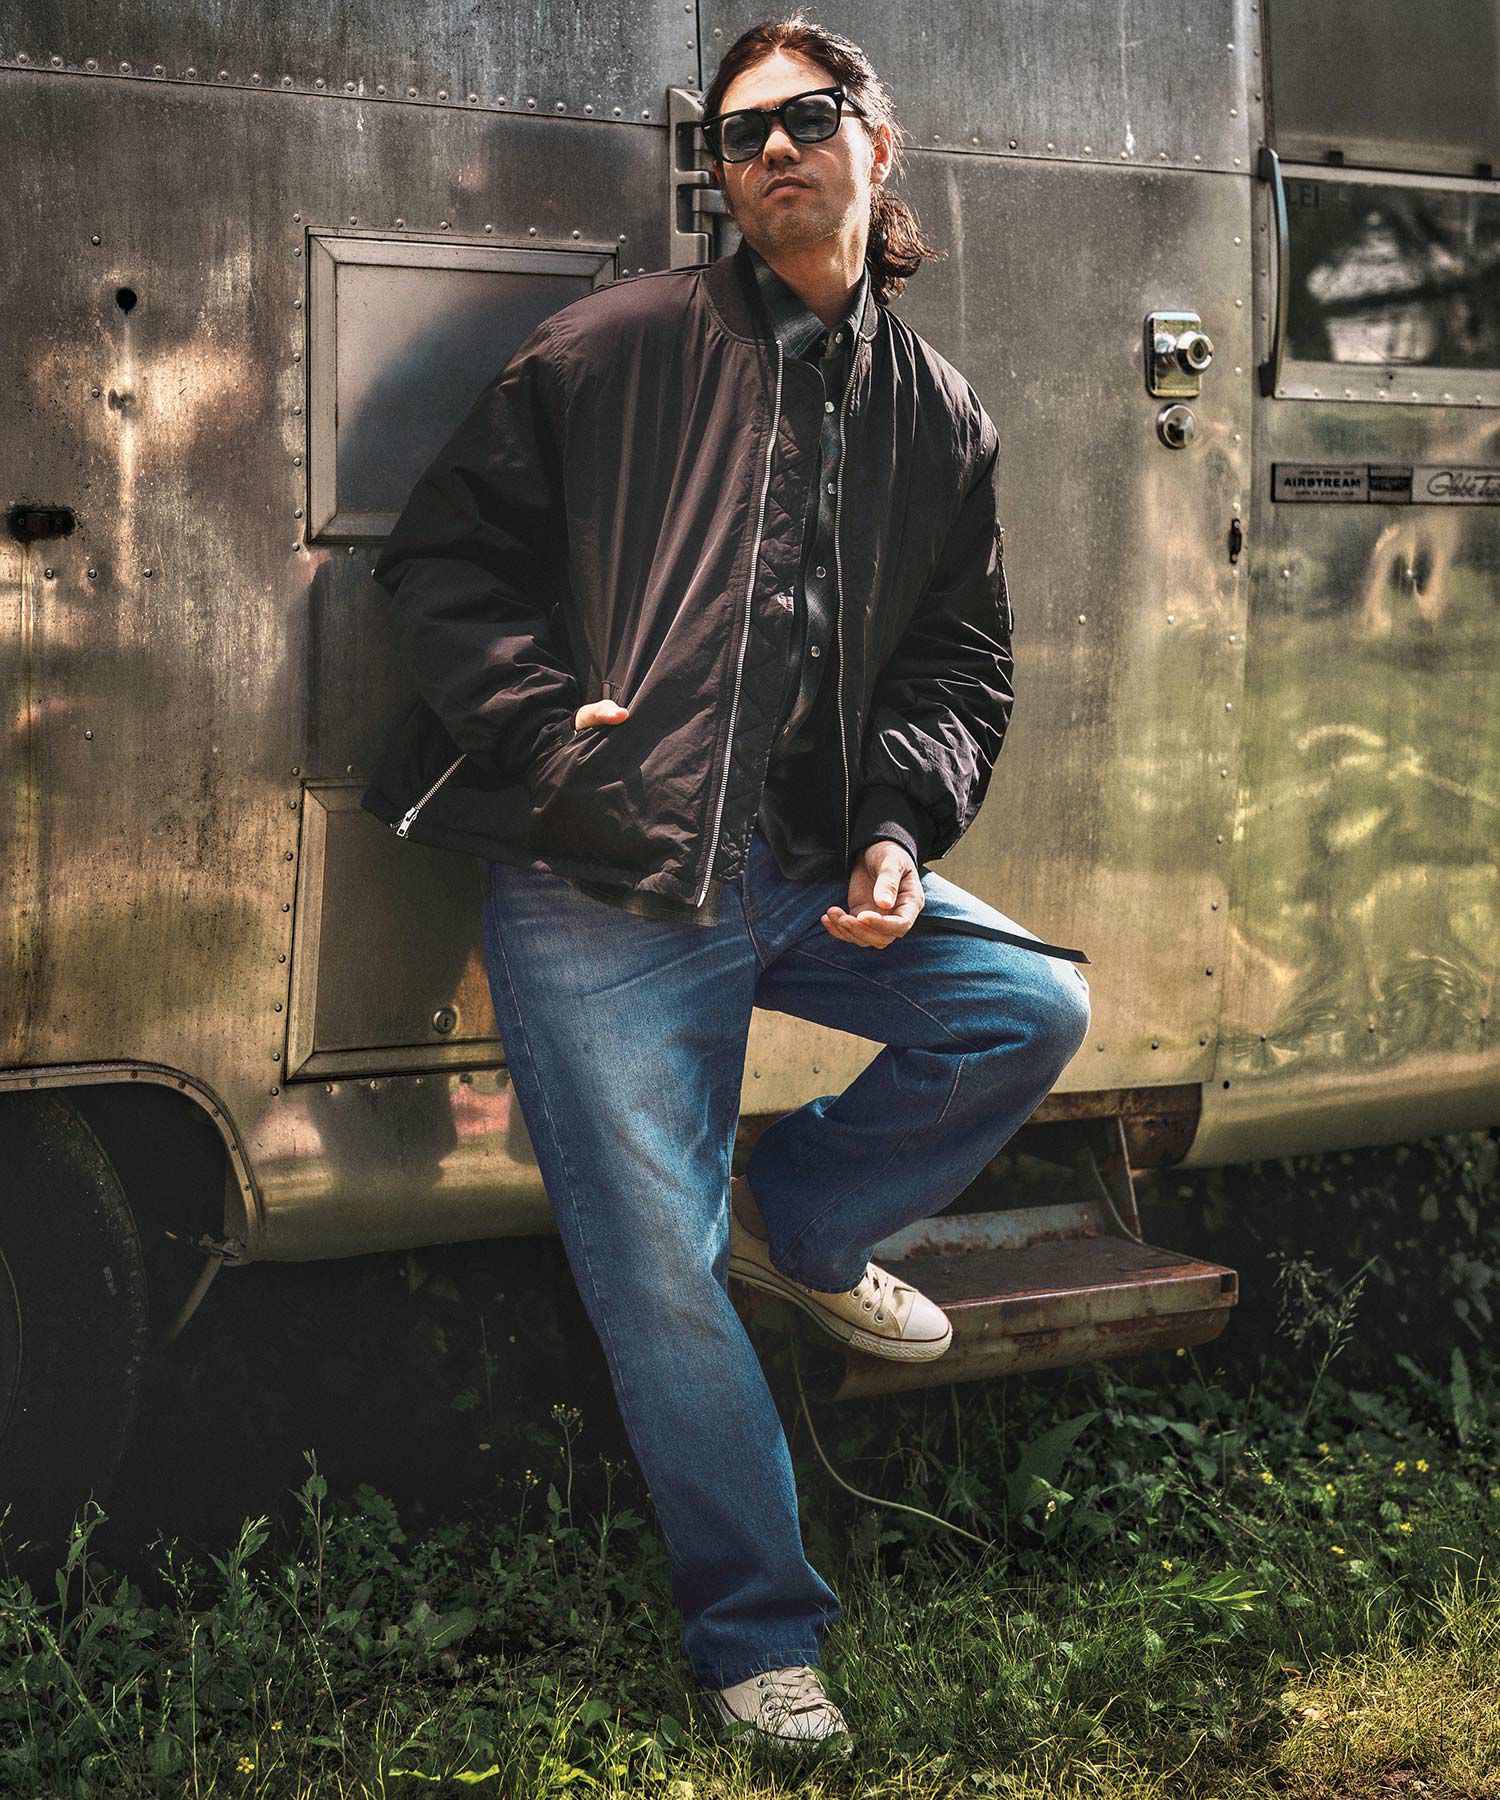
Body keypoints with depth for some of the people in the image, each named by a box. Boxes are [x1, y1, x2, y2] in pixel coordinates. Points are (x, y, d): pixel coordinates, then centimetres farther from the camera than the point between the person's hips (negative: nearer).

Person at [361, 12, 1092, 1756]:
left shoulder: (936, 415, 11)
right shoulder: (618, 347, -3)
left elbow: (962, 666, 15)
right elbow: (442, 554, -2)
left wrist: (900, 826, -2)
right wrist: (541, 721, -16)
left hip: (800, 880, 5)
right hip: (600, 898, -5)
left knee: (1038, 1006, -2)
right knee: (660, 1283, -3)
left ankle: (796, 1217, 18)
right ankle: (756, 1634, 15)